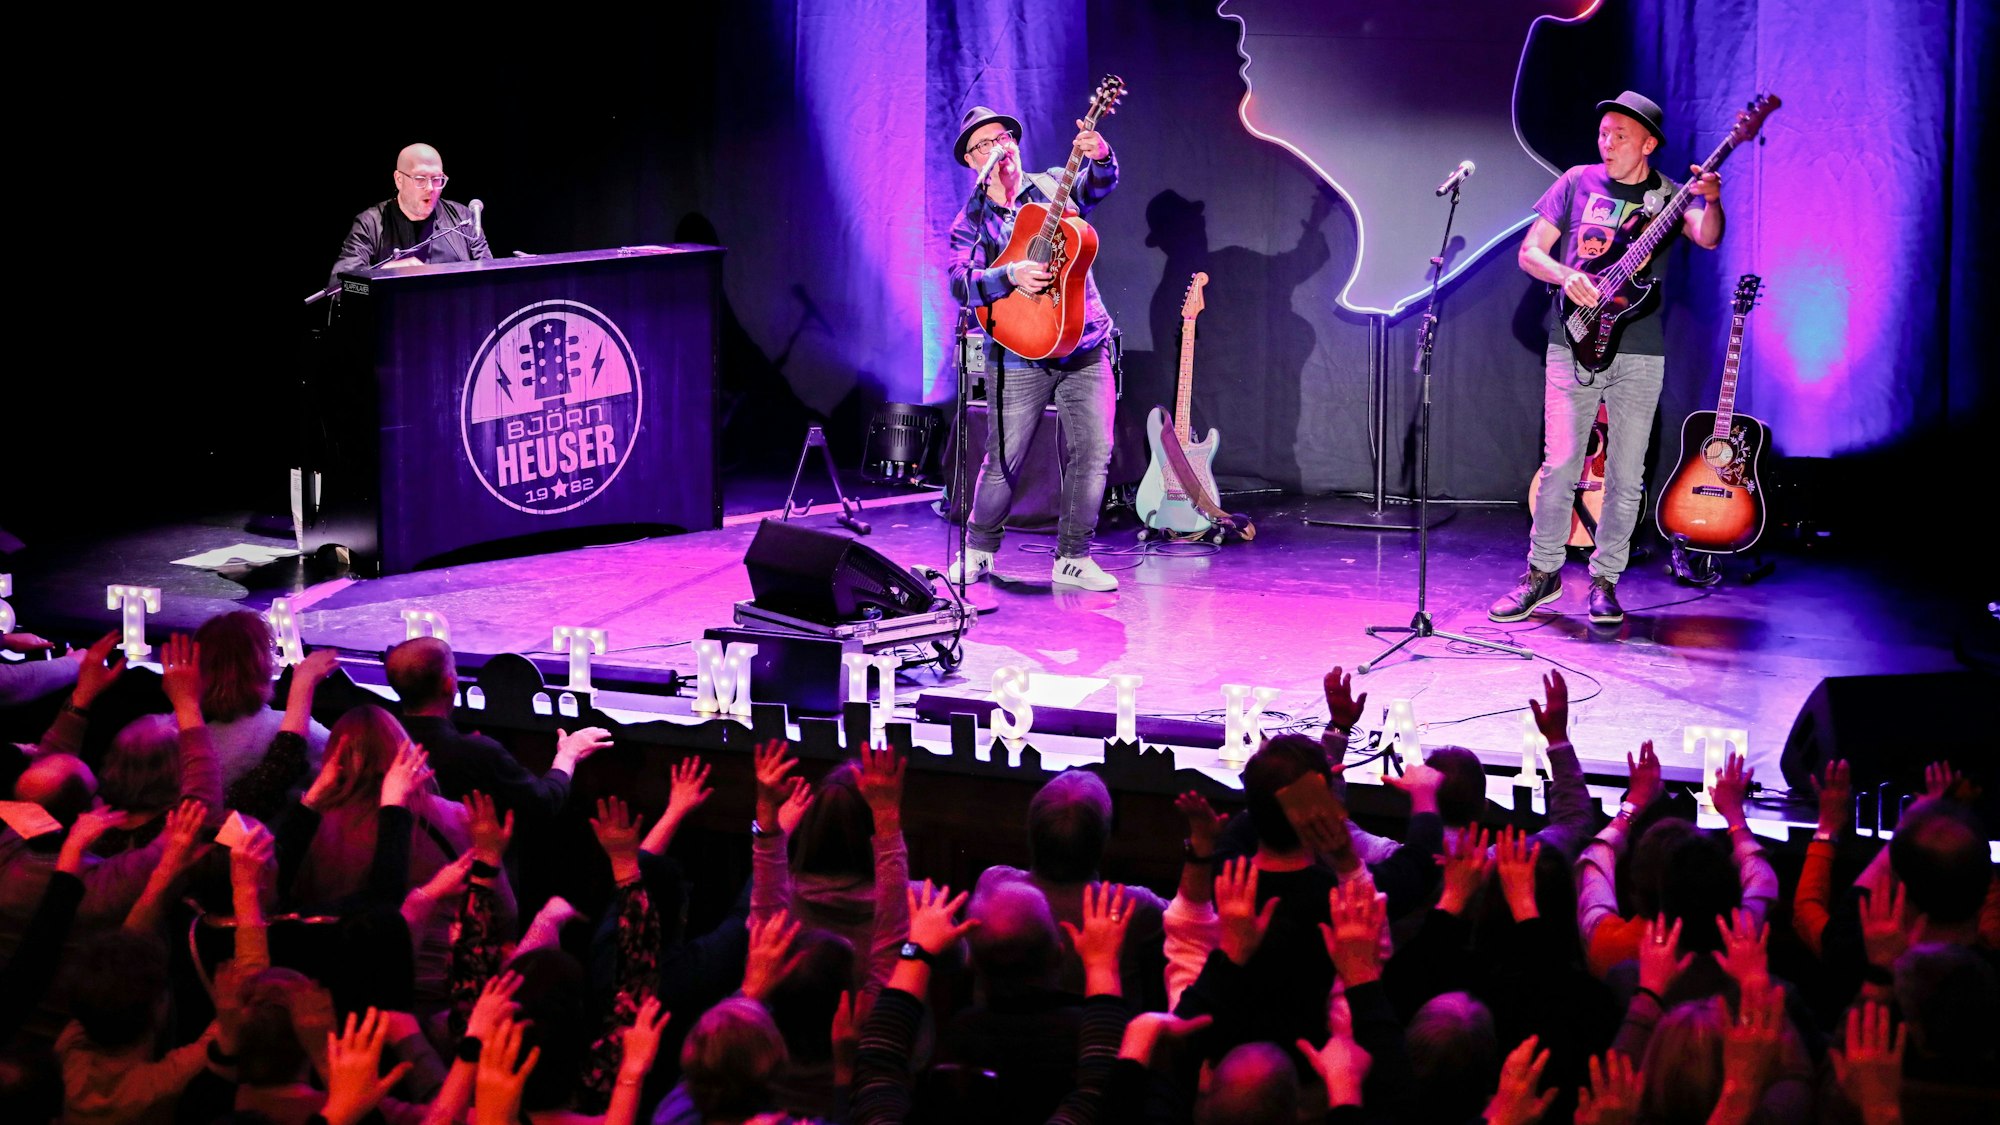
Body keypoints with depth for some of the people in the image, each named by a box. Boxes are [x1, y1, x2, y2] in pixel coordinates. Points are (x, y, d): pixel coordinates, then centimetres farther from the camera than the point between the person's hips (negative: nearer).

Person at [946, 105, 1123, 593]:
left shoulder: (1052, 186, 8)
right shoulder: (970, 222, 5)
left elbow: (1099, 184, -11)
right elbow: (960, 282, -10)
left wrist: (1099, 157, -34)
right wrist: (1011, 275, -27)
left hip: (1085, 350, 2)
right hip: (1019, 357, -2)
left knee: (1093, 454, -3)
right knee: (1004, 461, -1)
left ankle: (1072, 558, 7)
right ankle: (978, 549, 19)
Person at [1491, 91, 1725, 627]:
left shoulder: (1668, 197, 3)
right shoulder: (1578, 182, 6)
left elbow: (1707, 238, -16)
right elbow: (1530, 251, 7)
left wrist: (1712, 203, -36)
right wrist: (1566, 277, -12)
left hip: (1639, 354, 0)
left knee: (1626, 476, 2)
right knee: (1560, 464, -4)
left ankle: (1605, 580, 14)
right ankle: (1543, 572, 10)